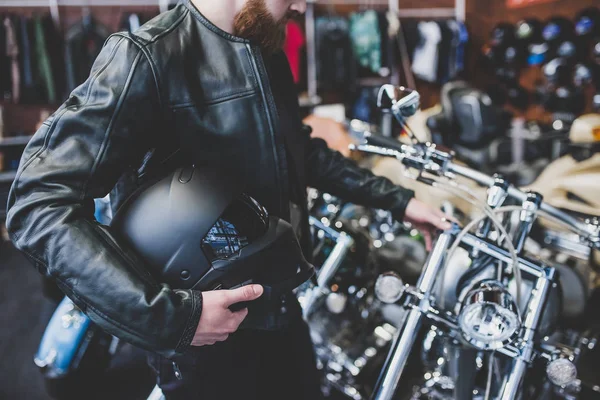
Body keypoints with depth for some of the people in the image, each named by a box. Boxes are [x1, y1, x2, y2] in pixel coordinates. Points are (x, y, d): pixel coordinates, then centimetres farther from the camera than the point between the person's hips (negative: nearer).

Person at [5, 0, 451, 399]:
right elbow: (41, 204, -25)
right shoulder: (147, 57, -20)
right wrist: (170, 315, -31)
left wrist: (397, 200, 15)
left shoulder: (268, 52, 6)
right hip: (207, 337, -7)